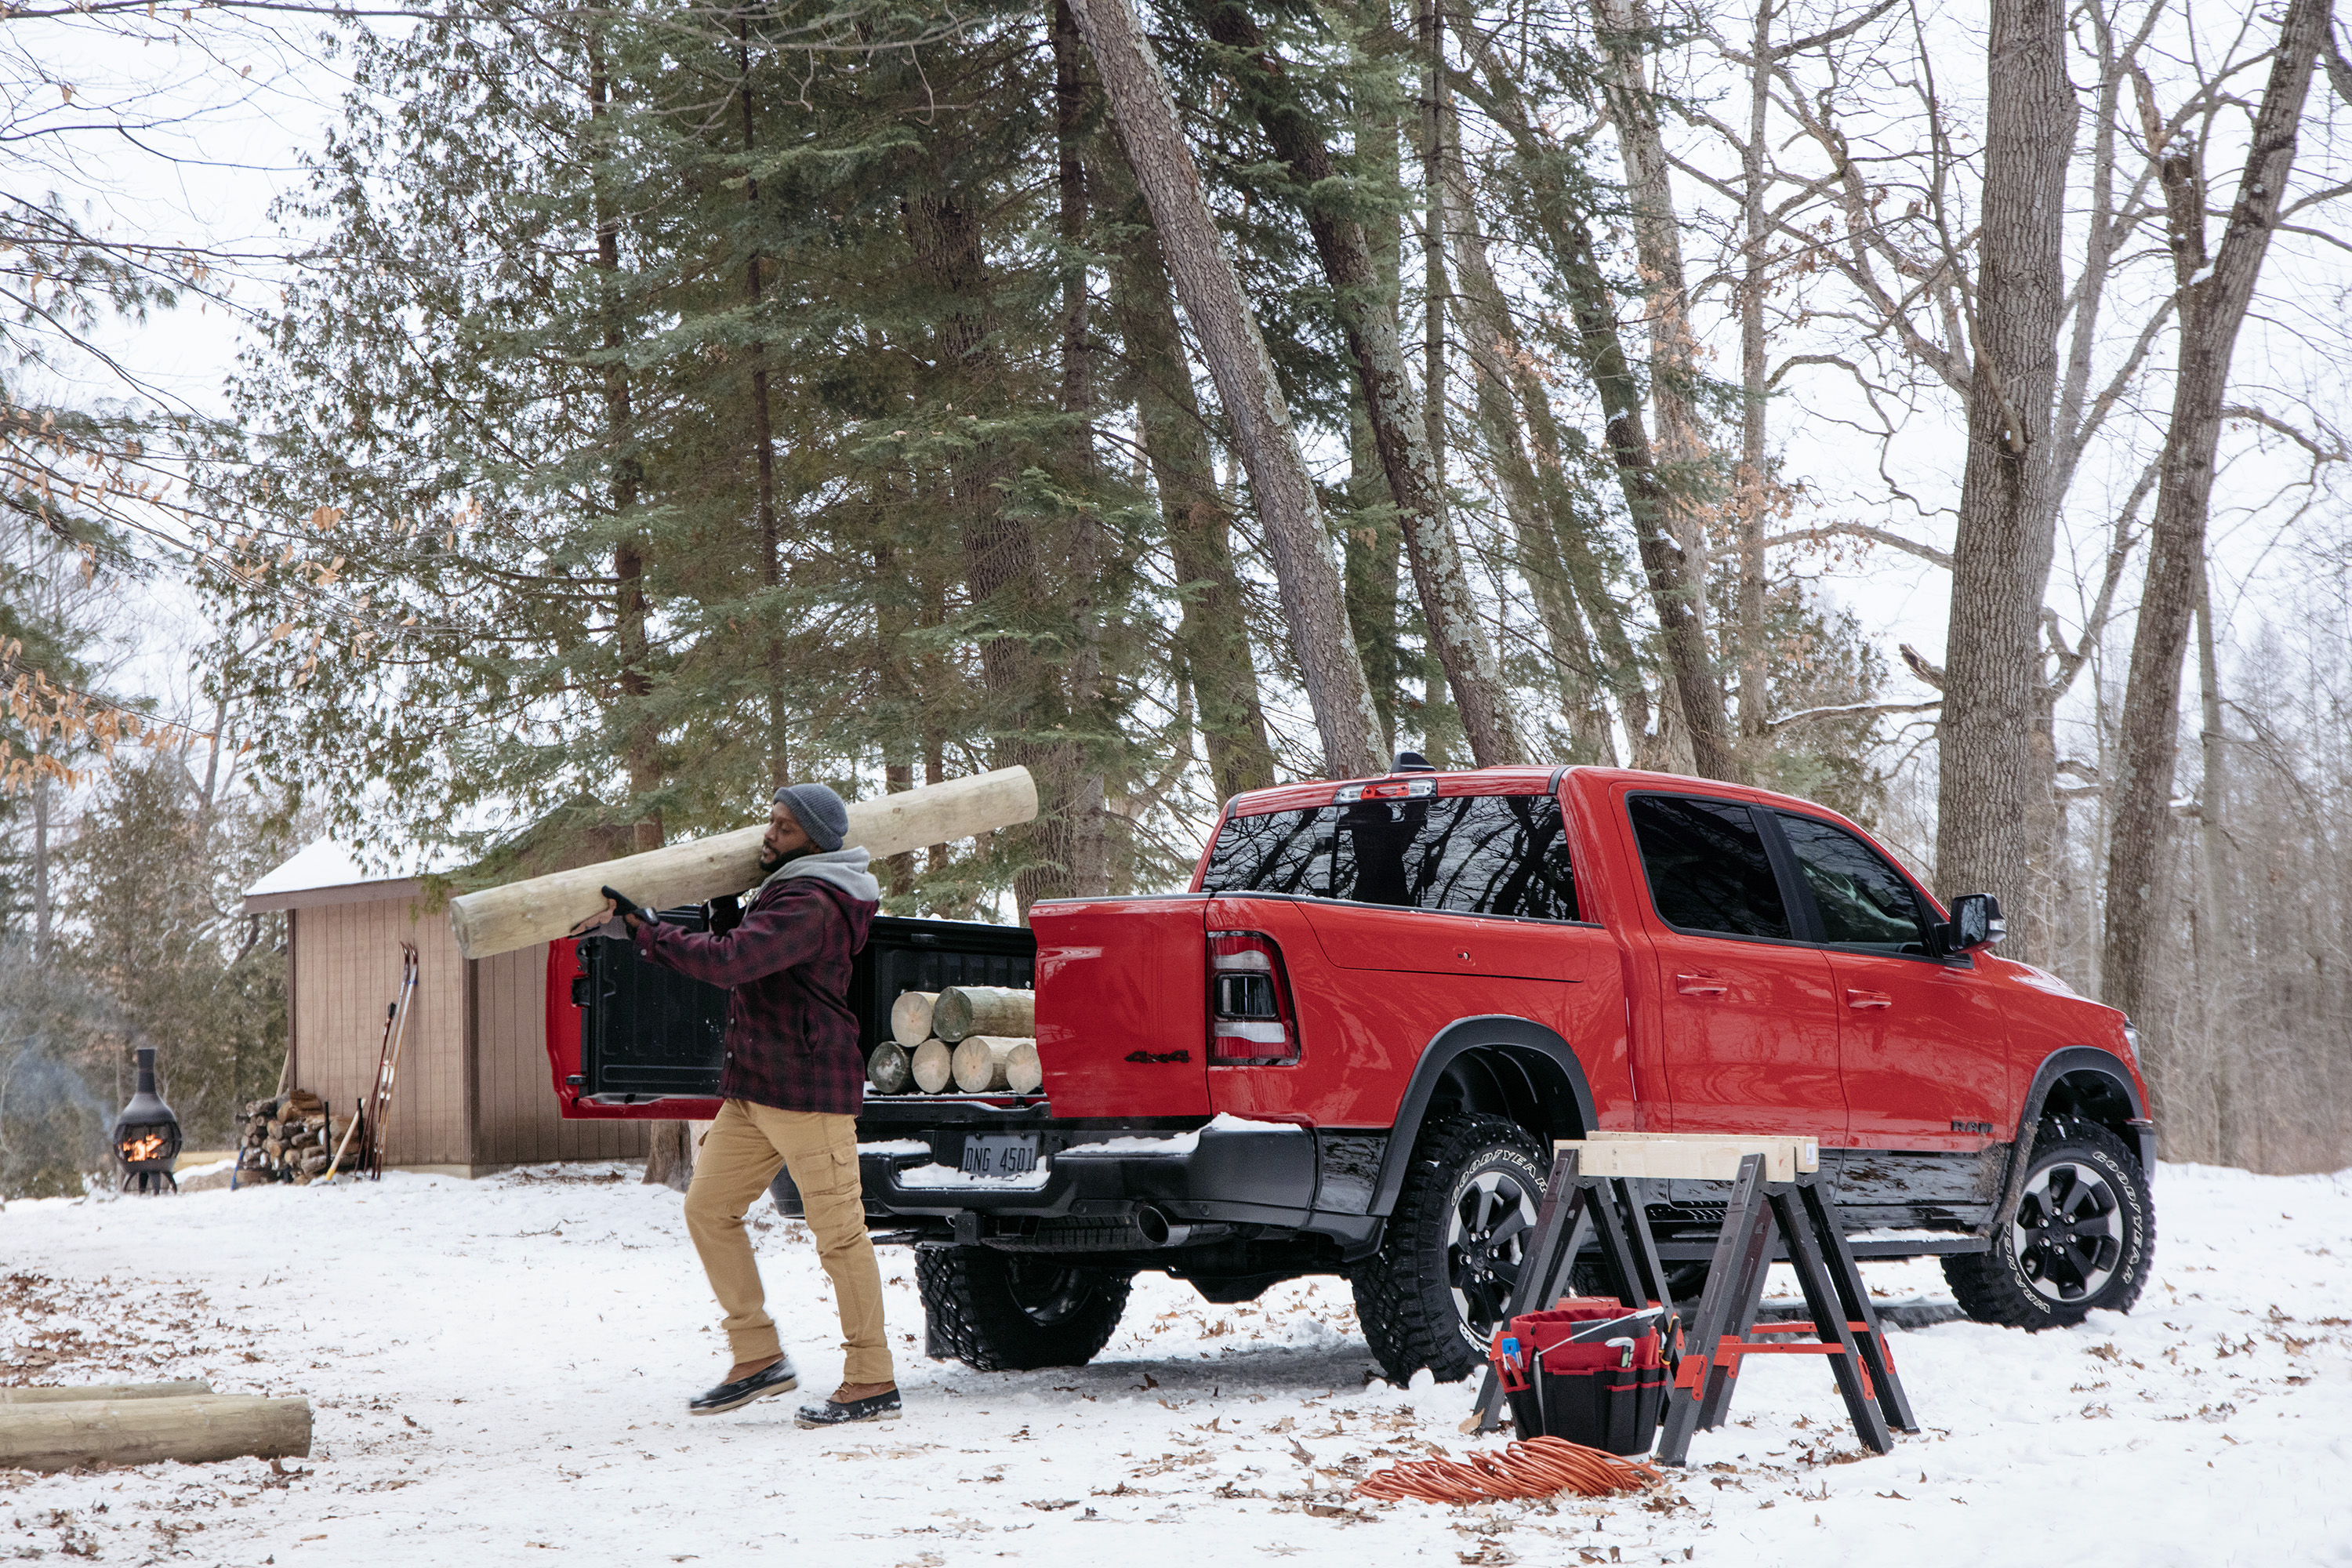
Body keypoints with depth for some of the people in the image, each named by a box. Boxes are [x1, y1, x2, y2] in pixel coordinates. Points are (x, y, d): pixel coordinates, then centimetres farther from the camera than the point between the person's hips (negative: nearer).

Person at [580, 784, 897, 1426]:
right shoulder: (782, 891, 17)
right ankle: (759, 1357, 12)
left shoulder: (810, 904, -17)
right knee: (708, 1208, 7)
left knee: (838, 1232, -6)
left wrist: (645, 927, -20)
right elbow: (742, 957, 31)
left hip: (809, 1087, -11)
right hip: (755, 1087, 11)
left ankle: (873, 1383, -1)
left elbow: (728, 961, -28)